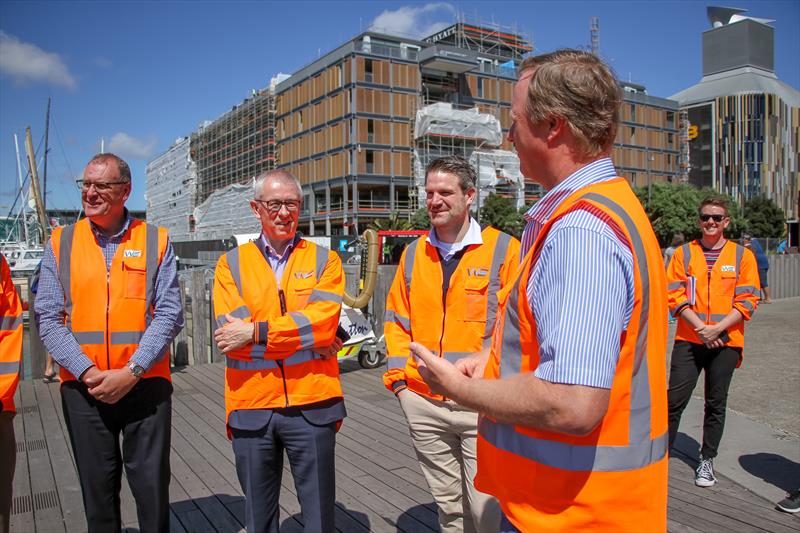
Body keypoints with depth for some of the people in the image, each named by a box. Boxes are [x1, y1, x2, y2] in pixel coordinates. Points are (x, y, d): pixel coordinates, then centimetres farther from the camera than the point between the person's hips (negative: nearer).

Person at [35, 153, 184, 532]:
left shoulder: (155, 242, 1)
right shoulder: (60, 243, 6)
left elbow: (169, 314, -5)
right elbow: (48, 318, 0)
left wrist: (131, 372, -13)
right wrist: (86, 372, -11)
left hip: (145, 385, -1)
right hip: (82, 388, 2)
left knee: (152, 487, 6)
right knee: (97, 490, 14)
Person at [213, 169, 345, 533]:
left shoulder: (324, 260, 2)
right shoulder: (231, 263, 4)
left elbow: (322, 322, -14)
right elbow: (230, 332, -10)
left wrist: (255, 332, -15)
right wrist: (308, 339, -12)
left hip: (311, 405, -1)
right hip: (251, 406, 2)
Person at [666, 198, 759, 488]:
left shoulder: (743, 255, 3)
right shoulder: (684, 253, 4)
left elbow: (747, 302, -2)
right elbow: (675, 296, -2)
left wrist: (717, 328, -14)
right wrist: (700, 327, -13)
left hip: (726, 341, 0)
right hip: (688, 339, 0)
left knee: (716, 404, 9)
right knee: (675, 399, -2)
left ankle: (707, 460, 23)